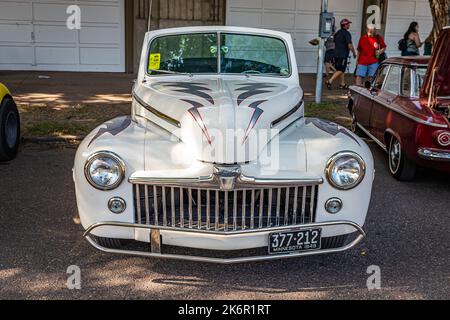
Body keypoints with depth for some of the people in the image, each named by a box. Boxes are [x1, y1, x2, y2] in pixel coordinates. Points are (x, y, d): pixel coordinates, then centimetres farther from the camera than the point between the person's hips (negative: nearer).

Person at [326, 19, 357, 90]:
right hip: (343, 55, -9)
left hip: (336, 54, 9)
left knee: (342, 70, 14)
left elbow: (334, 43, 20)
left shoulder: (337, 33, 14)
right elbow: (350, 45, -16)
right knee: (340, 70, -7)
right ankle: (330, 81, -15)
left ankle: (343, 84, 17)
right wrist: (354, 53, -3)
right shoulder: (346, 33, -12)